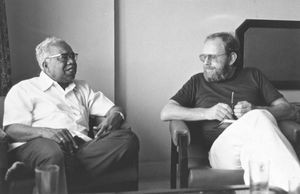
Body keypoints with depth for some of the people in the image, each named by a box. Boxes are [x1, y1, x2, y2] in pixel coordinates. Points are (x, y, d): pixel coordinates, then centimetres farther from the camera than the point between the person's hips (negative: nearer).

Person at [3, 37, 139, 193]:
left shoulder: (82, 88, 32)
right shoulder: (22, 89, 16)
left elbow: (115, 110, 25)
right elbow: (11, 129, 0)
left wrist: (113, 118, -2)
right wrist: (45, 131, -20)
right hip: (40, 143, -5)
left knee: (128, 139, -24)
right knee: (53, 153, -42)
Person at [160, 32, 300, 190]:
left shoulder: (252, 75, 26)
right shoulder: (198, 82, 24)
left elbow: (287, 110, 19)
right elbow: (166, 113, 13)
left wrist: (255, 110, -3)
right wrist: (206, 113, -1)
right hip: (221, 146, -1)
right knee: (258, 119, -33)